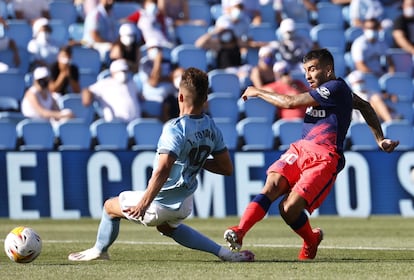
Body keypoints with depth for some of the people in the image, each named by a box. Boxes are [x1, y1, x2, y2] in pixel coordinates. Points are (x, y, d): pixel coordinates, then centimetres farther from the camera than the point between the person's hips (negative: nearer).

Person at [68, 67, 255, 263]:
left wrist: (144, 203, -31)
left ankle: (99, 250, 41)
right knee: (167, 227, 38)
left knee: (110, 206, 18)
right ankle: (225, 253, 24)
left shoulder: (175, 128, -25)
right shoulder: (212, 128, -3)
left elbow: (163, 170, -35)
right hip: (185, 206, 7)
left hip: (160, 204, -7)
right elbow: (227, 168, 5)